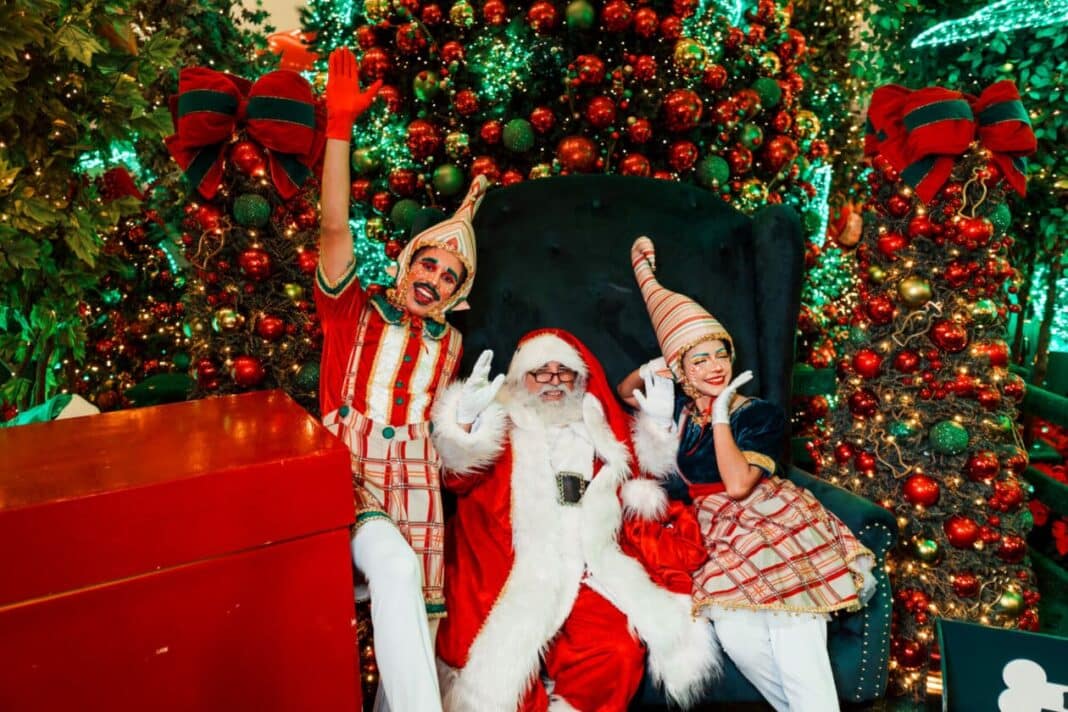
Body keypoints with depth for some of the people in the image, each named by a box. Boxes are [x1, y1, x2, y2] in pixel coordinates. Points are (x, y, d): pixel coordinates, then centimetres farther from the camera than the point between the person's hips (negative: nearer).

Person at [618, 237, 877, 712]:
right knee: (736, 635, -15)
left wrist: (721, 415, -13)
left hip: (773, 524, -3)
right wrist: (649, 370, 2)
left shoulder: (761, 415, -4)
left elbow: (738, 484, -17)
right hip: (723, 538, 3)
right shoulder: (680, 410, 7)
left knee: (794, 647, -18)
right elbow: (625, 392, 23)